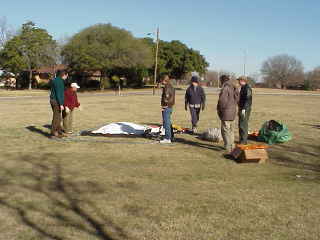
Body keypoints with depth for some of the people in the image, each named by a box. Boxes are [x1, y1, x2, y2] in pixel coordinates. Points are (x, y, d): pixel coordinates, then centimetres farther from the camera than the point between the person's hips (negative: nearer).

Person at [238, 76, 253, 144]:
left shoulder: (247, 88, -15)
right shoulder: (243, 88, 17)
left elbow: (248, 99, -22)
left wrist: (244, 109, -25)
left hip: (245, 110, -10)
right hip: (242, 109, 10)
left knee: (243, 125, -9)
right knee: (241, 124, 14)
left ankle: (244, 141, -5)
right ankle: (242, 140, 21)